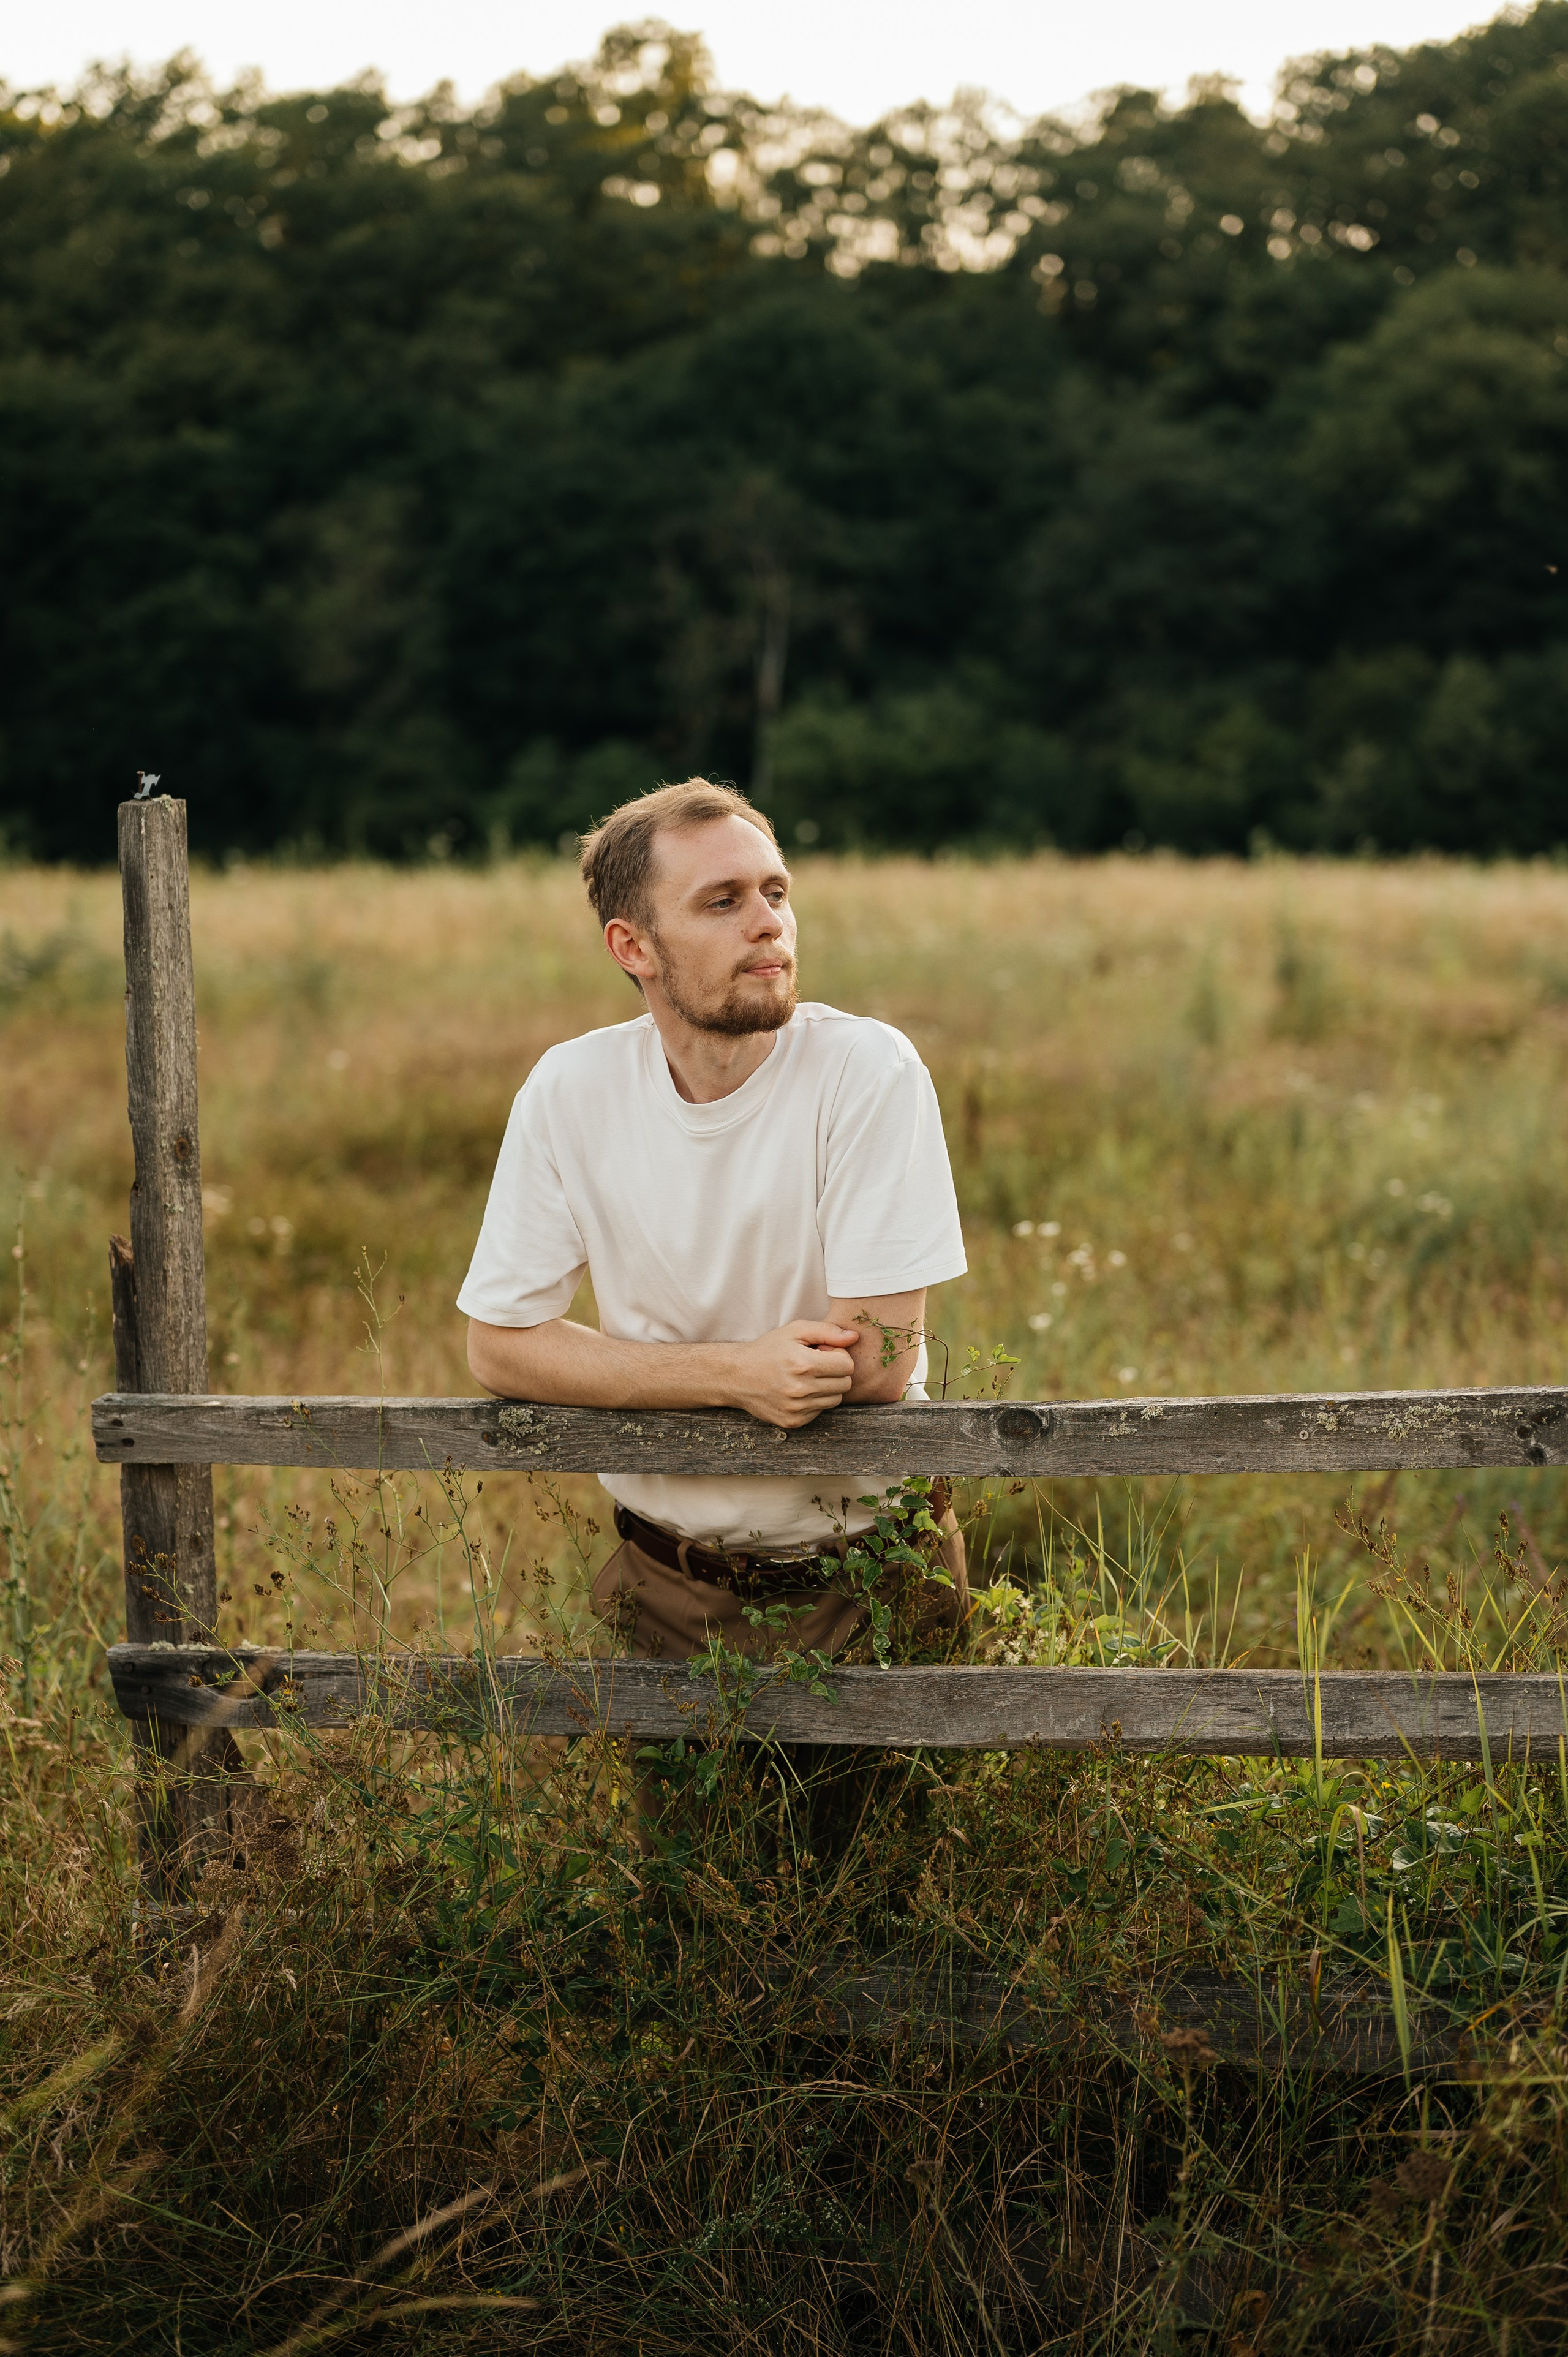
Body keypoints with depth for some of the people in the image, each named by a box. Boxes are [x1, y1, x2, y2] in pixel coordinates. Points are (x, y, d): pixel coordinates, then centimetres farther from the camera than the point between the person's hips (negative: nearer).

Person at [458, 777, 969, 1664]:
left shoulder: (869, 1070, -16)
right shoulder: (570, 1090, -8)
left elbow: (878, 1361, -19)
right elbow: (502, 1346, -7)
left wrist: (631, 1374, -13)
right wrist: (738, 1374, -20)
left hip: (871, 1581, -2)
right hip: (669, 1587, 2)